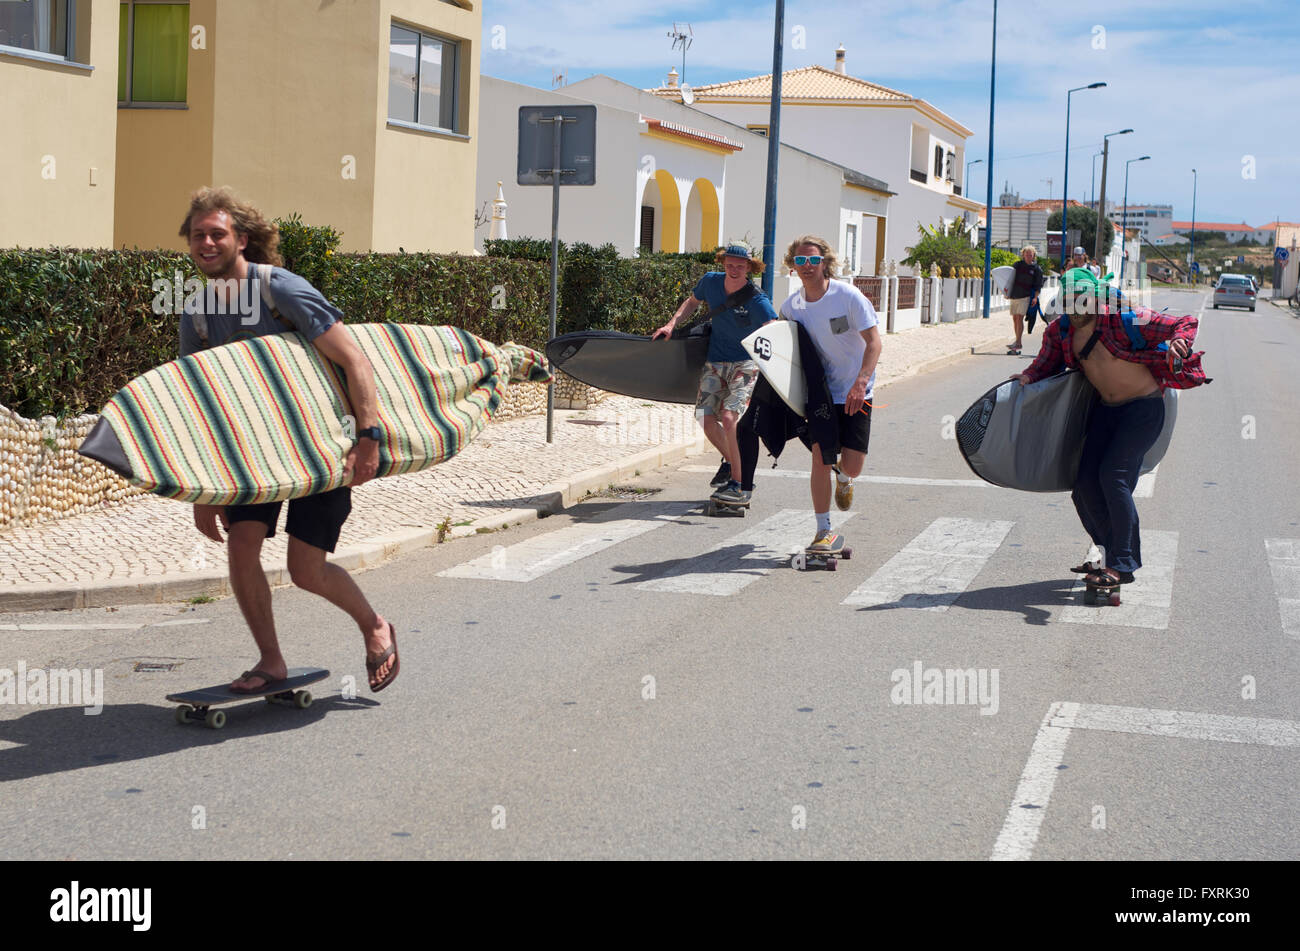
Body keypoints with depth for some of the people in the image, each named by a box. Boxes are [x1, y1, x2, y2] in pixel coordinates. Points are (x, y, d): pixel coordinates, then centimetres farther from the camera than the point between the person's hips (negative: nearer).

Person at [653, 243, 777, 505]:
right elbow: (692, 302, 19)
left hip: (745, 364, -6)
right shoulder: (711, 281, -2)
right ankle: (731, 461, 26)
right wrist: (672, 324, 6)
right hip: (714, 362, 6)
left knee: (729, 417, -21)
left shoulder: (757, 301, -19)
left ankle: (741, 485, -14)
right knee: (705, 417, -2)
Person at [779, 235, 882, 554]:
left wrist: (860, 384, -28)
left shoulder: (848, 296, -15)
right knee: (820, 460, -9)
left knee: (853, 465, -6)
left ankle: (843, 478, 34)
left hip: (855, 392, -2)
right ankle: (824, 531, 4)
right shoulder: (791, 306, -2)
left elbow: (873, 341, -15)